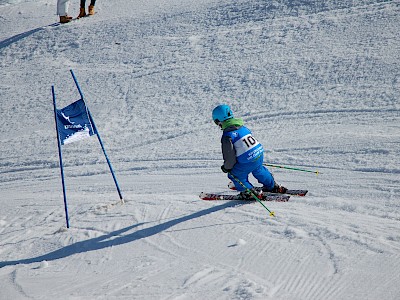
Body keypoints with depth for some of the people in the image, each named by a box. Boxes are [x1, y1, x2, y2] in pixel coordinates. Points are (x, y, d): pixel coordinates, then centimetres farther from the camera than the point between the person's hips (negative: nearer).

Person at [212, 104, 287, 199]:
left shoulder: (227, 136, -15)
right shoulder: (242, 127, 9)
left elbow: (230, 158, -15)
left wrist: (226, 167, 6)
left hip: (247, 162, -8)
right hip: (260, 154, 8)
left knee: (234, 174, 15)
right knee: (258, 170, 37)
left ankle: (248, 191, 20)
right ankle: (273, 186, 54)